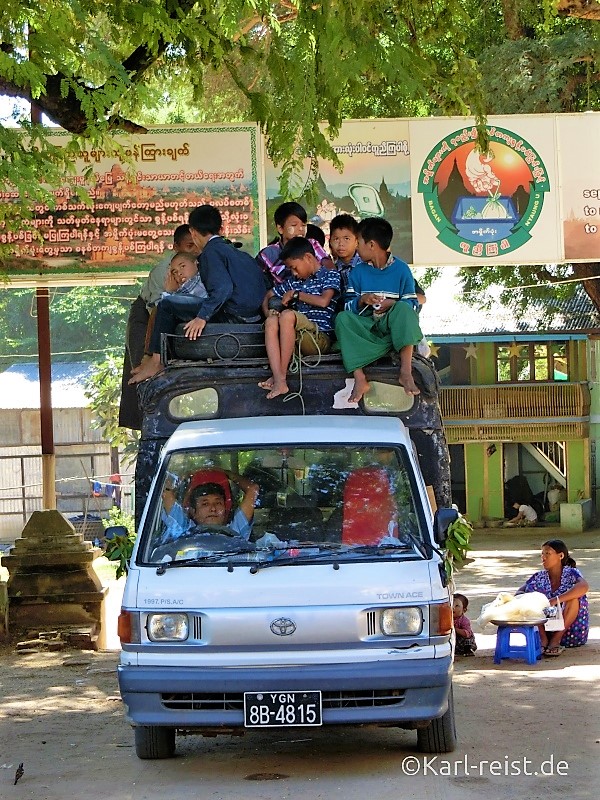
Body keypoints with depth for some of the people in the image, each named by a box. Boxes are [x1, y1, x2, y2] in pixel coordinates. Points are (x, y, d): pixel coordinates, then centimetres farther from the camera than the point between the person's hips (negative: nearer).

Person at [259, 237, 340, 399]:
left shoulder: (330, 276, 4)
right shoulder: (294, 282, 22)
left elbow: (323, 301, -14)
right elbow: (268, 296, 30)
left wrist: (295, 294, -3)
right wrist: (268, 312, 7)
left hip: (321, 338, -6)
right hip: (298, 337, 6)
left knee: (287, 315, -29)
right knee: (271, 322, -22)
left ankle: (281, 376, -30)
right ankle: (279, 382, -39)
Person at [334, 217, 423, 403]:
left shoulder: (401, 269, 3)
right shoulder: (358, 272, 11)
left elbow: (412, 303, -2)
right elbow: (348, 305, 5)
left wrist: (392, 304, -20)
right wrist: (362, 300, -16)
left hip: (392, 325, -2)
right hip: (366, 327, 2)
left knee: (403, 309, -33)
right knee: (342, 319, -27)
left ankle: (406, 372, -41)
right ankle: (359, 379, -39)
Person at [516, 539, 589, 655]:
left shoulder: (570, 573, -5)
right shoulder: (539, 577, 7)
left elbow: (584, 587, -28)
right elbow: (518, 592, -1)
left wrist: (555, 600, -38)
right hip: (547, 628, 3)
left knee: (574, 593, -26)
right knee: (531, 587, -10)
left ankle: (556, 640, -26)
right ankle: (543, 639, -21)